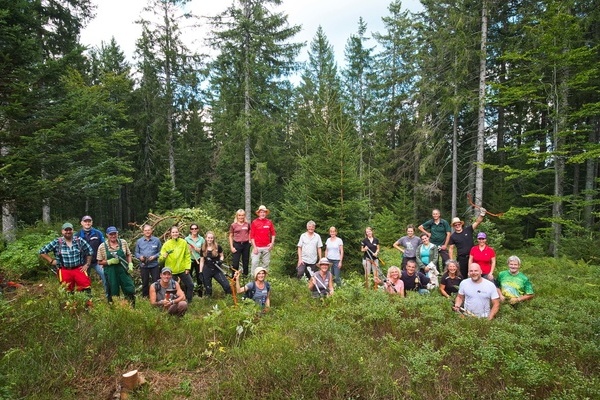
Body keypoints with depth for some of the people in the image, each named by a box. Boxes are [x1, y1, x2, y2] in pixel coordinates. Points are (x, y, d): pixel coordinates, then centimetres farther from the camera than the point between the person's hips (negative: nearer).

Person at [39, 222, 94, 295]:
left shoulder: (79, 241, 4)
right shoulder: (56, 242, 1)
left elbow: (90, 251, 13)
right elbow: (42, 252, 10)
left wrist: (87, 264, 8)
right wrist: (51, 261, 3)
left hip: (79, 269, 0)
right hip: (64, 270, 0)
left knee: (86, 285, -19)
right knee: (67, 291, -2)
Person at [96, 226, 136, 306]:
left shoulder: (123, 242, 2)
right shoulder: (102, 247, -4)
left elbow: (128, 255, 12)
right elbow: (100, 262, 1)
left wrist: (130, 264, -3)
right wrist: (110, 261, -16)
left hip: (123, 270, 2)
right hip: (110, 273, -1)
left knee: (130, 290, 0)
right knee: (113, 294, 7)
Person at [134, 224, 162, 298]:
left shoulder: (157, 240, -2)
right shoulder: (139, 241, 3)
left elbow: (160, 252, 2)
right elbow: (136, 253, 8)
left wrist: (154, 256, -14)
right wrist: (140, 257, -12)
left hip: (154, 265, -1)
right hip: (143, 266, 2)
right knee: (145, 283, 13)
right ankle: (145, 297, 26)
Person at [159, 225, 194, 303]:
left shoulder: (183, 242, -2)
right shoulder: (166, 244, -6)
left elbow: (187, 256, 1)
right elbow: (161, 258, -6)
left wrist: (187, 267, -4)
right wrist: (163, 256, -29)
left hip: (182, 270, 2)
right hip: (171, 271, -1)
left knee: (190, 285, 4)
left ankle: (188, 301, 22)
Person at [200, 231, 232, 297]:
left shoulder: (218, 247, -6)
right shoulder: (203, 249, 0)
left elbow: (221, 256, 7)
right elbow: (202, 261, 6)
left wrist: (221, 261, -15)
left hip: (217, 270, -1)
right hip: (207, 270, 1)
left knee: (226, 285, -9)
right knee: (208, 288, 9)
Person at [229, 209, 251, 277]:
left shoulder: (247, 224, 3)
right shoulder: (233, 225, -2)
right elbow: (230, 236, 2)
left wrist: (250, 240, 4)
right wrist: (231, 247, -4)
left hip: (246, 244, 2)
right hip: (237, 244, -2)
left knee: (246, 262, 12)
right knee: (235, 263, -1)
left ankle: (245, 275, 25)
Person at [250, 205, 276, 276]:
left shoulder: (269, 222, 6)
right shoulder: (254, 222, -1)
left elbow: (273, 233, 13)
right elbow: (251, 235, -2)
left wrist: (272, 243, 0)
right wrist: (254, 247, -8)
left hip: (267, 247, 3)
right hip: (257, 247, -3)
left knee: (266, 263, 9)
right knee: (255, 263, -7)